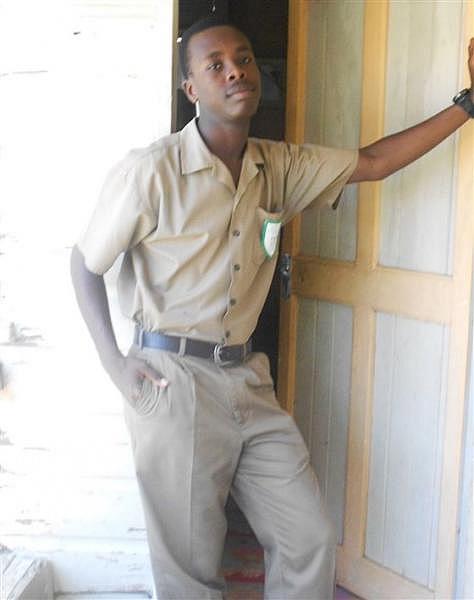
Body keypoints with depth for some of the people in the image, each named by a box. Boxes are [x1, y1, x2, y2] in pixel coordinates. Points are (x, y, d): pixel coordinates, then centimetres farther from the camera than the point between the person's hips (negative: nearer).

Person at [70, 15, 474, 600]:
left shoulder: (279, 167, 5)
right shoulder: (149, 171, -12)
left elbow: (372, 162, 12)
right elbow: (85, 263, -2)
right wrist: (114, 364, -10)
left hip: (246, 378, 6)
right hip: (172, 382, -5)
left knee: (310, 541, 10)